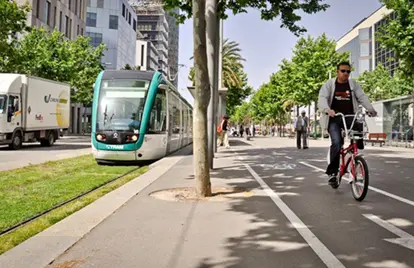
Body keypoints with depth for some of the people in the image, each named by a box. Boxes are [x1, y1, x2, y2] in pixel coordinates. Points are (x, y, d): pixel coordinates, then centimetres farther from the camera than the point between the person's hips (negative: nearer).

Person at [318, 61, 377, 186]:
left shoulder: (353, 84, 10)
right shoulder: (329, 84, 1)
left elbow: (362, 97, 1)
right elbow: (322, 98, -13)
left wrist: (371, 109, -17)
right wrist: (327, 110, -33)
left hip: (349, 118, 3)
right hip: (334, 119, -3)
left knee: (359, 126, -29)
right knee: (336, 143, -20)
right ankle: (332, 172, -9)